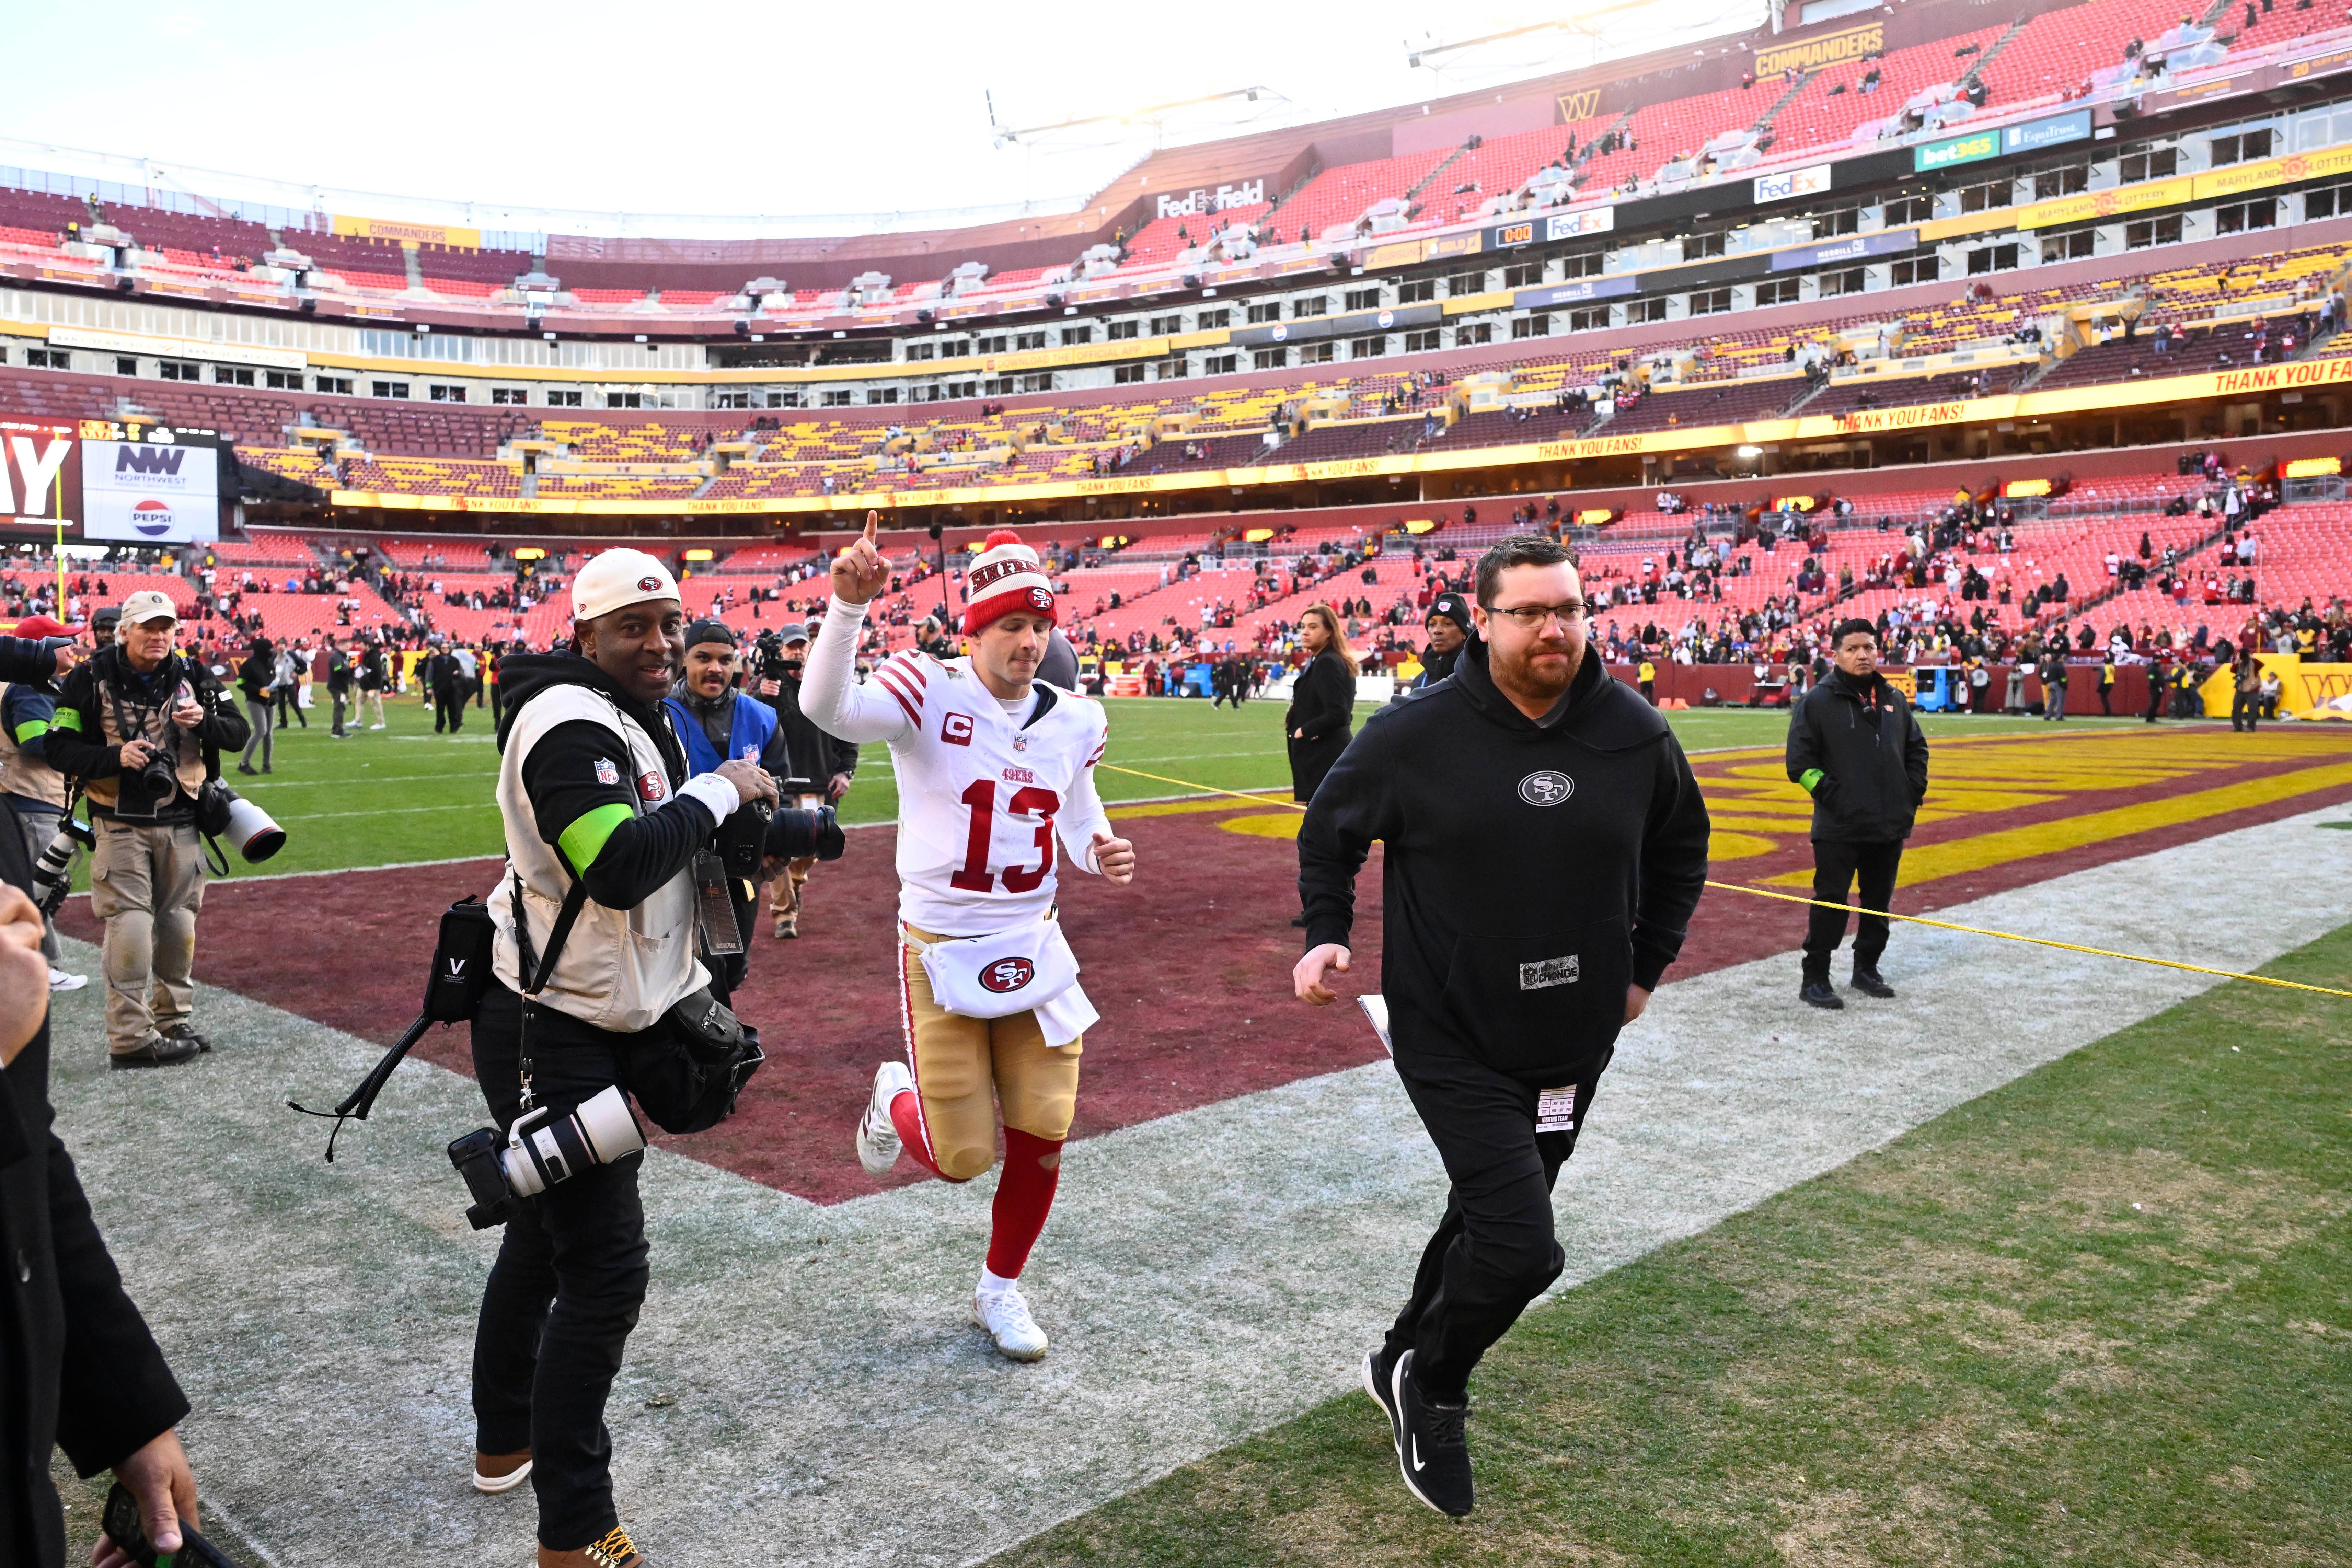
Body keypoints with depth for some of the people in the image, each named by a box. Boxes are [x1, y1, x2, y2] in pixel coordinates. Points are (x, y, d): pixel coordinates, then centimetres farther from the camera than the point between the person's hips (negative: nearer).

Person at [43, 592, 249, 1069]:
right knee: (131, 927, -8)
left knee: (178, 924, 10)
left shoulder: (193, 677, 4)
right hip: (120, 826, -3)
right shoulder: (91, 680, -5)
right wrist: (115, 758, -22)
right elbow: (59, 749, -6)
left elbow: (238, 734, 1)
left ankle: (174, 1022, 24)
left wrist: (204, 720, -19)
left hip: (181, 823, 4)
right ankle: (130, 1037, -2)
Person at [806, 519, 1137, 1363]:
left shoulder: (1074, 720, 1)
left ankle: (1001, 1288, 30)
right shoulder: (931, 694, -15)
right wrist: (848, 605, -48)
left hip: (1034, 948, 4)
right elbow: (827, 709, -33)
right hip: (941, 952, -4)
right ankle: (897, 1099, 37)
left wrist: (1103, 850, -6)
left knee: (1042, 1132, 4)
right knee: (962, 1156, 0)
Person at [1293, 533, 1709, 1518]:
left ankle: (1404, 1361, 45)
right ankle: (1432, 1389, 17)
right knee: (1519, 1247, -14)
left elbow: (1681, 846, 14)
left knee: (1490, 1217, 19)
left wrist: (1647, 963, 10)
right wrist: (1326, 937, -7)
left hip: (1575, 1041, 5)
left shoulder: (1636, 733, -5)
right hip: (1453, 1039, -5)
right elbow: (1330, 828, 4)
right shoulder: (1419, 733, -13)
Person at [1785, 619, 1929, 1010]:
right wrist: (1830, 795, -14)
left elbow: (1917, 749, 21)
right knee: (1830, 903, -2)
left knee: (1879, 903, 14)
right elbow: (1800, 761, -8)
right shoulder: (1819, 701, -6)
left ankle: (1866, 969, 28)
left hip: (1891, 827, 6)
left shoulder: (1894, 700, 11)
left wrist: (1913, 793, 9)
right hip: (1839, 828, -5)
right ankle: (1815, 979, 6)